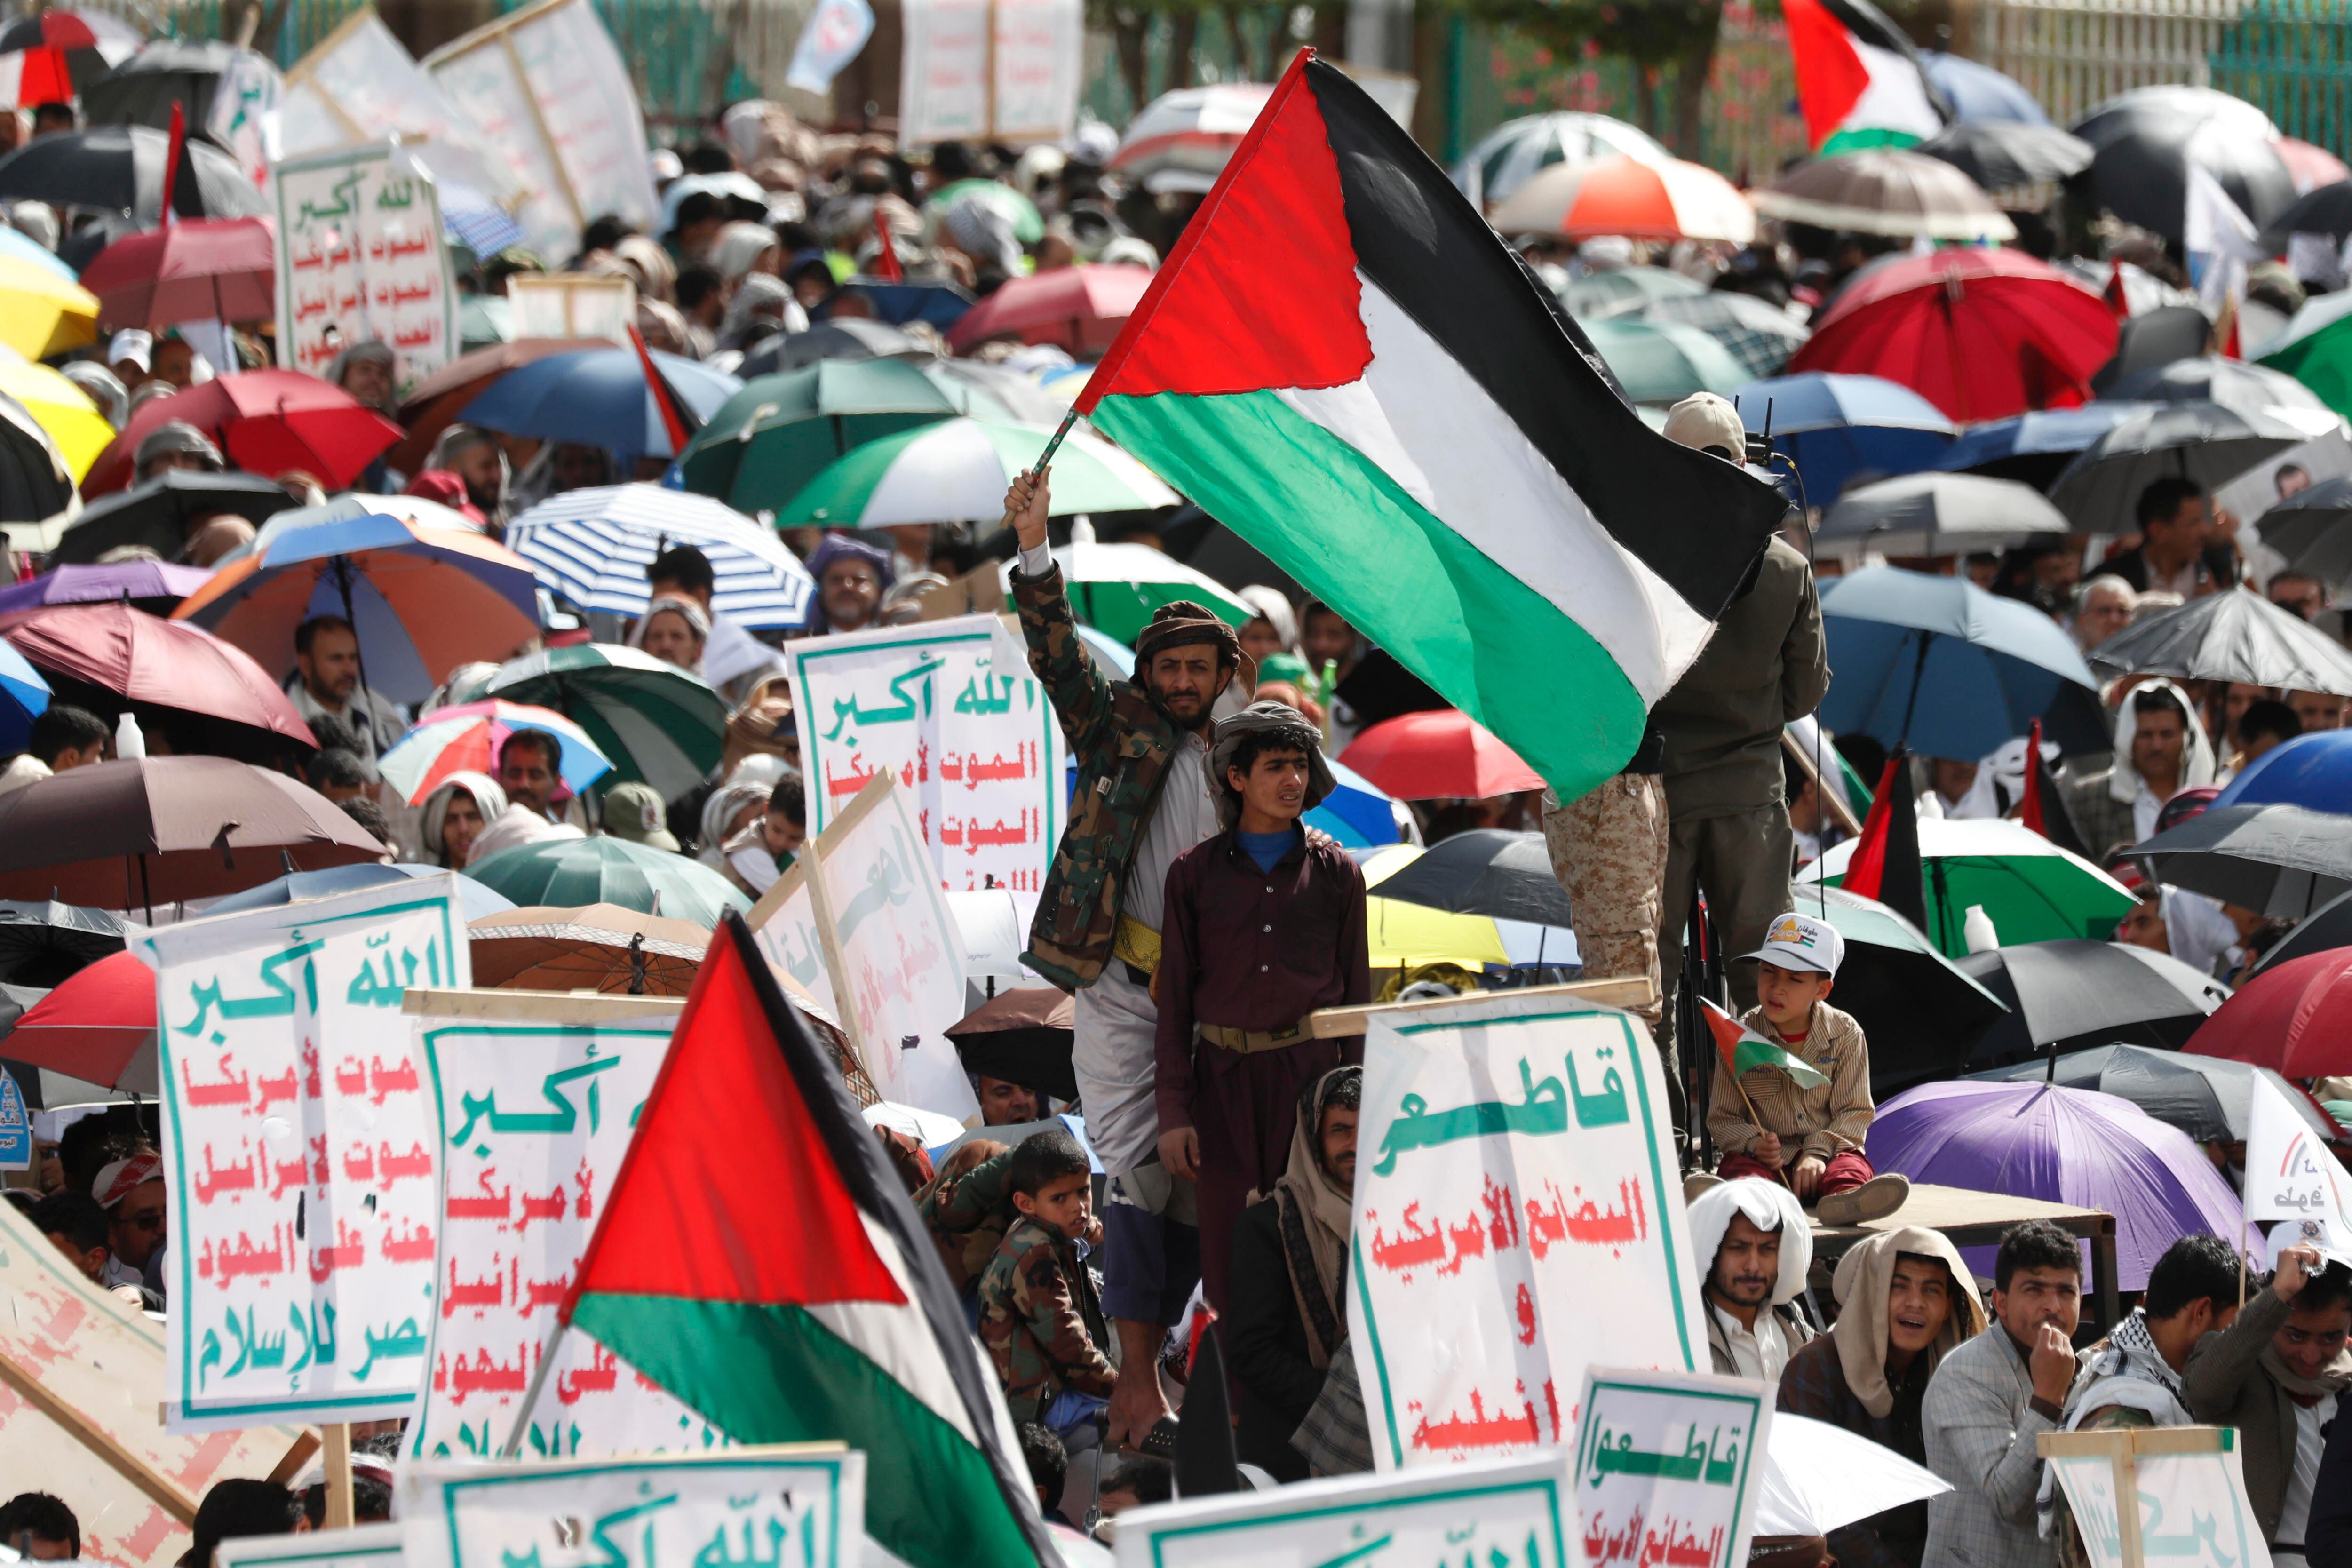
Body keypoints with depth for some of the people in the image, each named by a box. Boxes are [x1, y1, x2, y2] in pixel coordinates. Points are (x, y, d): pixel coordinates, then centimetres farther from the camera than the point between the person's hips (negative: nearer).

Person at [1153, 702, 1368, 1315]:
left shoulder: (1335, 873, 9)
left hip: (1310, 1069, 0)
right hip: (1225, 1077, 0)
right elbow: (1174, 995, 7)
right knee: (1229, 1253, -3)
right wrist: (1174, 1112, 0)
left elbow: (1357, 991, 11)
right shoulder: (1195, 874, 7)